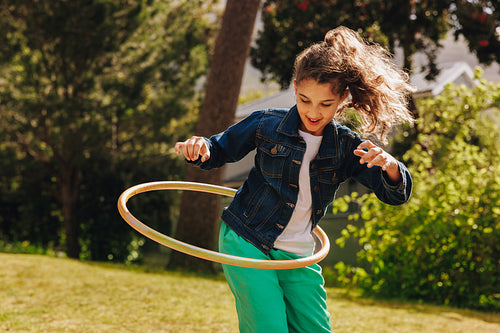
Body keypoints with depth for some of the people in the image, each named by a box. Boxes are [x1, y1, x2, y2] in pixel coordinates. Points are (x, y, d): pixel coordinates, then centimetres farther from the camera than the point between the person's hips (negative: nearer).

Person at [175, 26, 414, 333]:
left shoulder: (347, 148, -2)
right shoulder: (267, 124, -6)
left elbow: (397, 195, -5)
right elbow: (219, 150, 7)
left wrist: (390, 165, -28)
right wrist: (199, 147, -18)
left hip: (299, 259, 3)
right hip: (247, 245, -3)